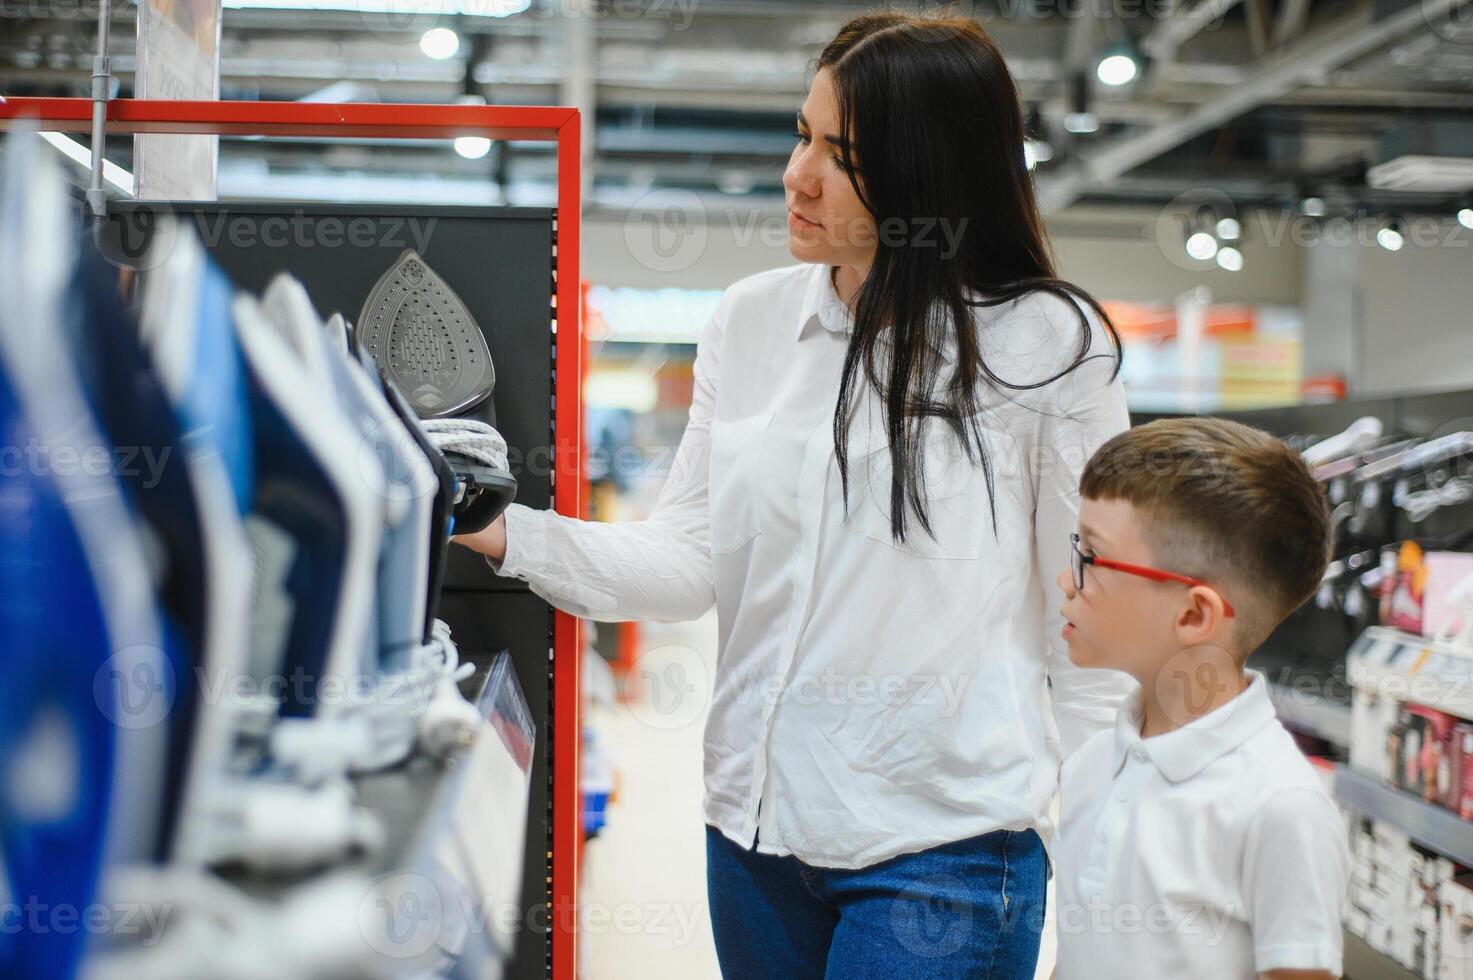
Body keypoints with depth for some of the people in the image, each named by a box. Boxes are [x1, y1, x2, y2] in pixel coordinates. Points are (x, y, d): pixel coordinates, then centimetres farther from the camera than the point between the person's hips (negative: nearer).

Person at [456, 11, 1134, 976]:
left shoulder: (1049, 344, -8)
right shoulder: (751, 320, 4)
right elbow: (692, 560, 1)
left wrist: (1079, 860, -1)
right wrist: (511, 534, -12)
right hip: (755, 823, 5)